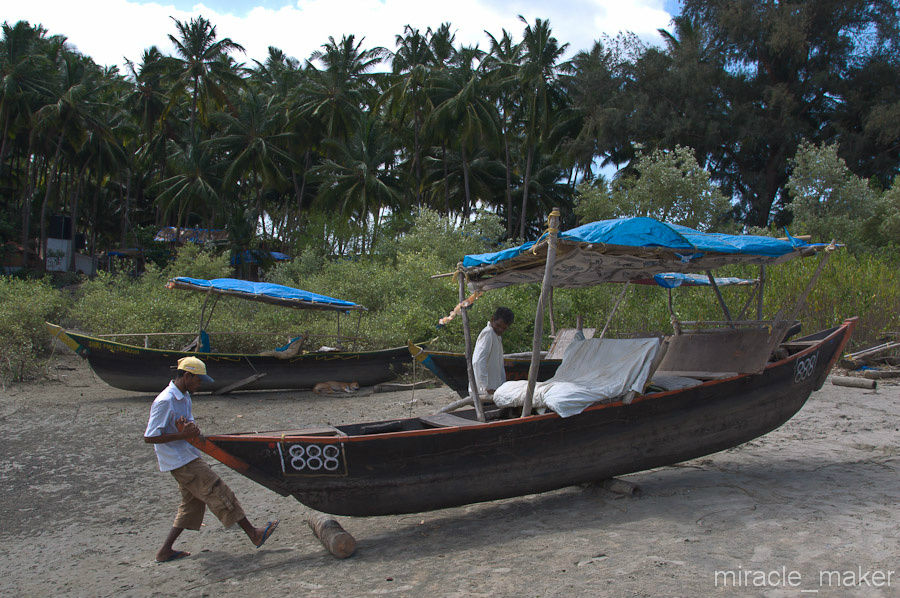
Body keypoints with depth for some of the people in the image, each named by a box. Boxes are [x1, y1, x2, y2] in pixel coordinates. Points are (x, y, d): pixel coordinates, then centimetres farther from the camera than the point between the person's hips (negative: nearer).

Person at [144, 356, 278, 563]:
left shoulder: (184, 397, 11)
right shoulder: (165, 402, -19)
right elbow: (149, 437, -19)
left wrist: (191, 428, -9)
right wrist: (183, 435, -22)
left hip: (187, 457, 10)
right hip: (182, 461, -10)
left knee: (192, 503, 15)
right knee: (218, 493, -6)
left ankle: (165, 550, 20)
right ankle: (253, 534, 0)